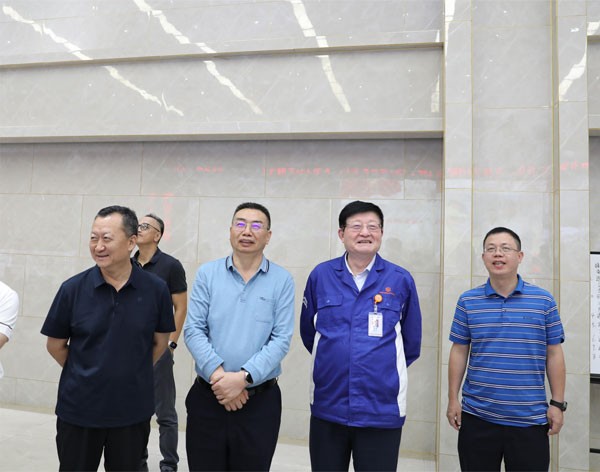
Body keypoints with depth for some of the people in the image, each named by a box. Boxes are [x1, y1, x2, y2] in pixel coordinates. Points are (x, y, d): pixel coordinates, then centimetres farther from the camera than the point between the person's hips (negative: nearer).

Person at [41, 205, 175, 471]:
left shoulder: (156, 289, -9)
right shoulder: (72, 289, -9)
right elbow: (55, 345, 2)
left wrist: (132, 375, 5)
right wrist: (86, 376, 6)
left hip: (133, 411, 0)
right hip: (77, 411, 0)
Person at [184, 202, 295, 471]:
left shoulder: (282, 280, -2)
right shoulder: (207, 274, 2)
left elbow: (281, 339, -7)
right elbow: (193, 330, -3)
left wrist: (244, 377, -18)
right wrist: (218, 374, -16)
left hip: (261, 400, -1)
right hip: (207, 396, 1)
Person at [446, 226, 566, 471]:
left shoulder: (544, 300, -1)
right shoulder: (468, 301, 1)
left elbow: (554, 355, 3)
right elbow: (459, 352, 4)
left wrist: (557, 403, 0)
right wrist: (453, 399, 1)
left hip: (530, 418, 0)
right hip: (477, 416, 1)